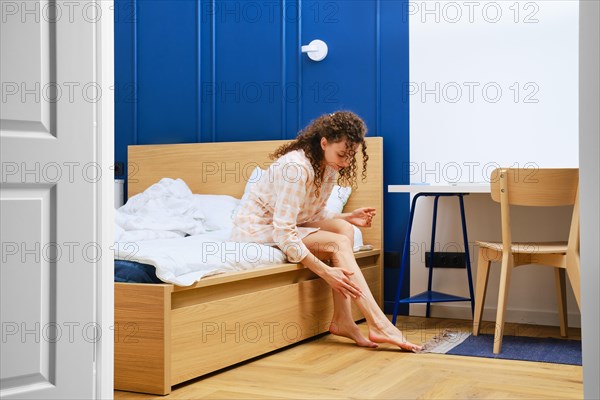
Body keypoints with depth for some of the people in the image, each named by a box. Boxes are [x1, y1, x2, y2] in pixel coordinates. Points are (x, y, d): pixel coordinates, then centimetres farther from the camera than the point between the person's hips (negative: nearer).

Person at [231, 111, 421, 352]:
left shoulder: (330, 169, 0)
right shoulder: (297, 167, -28)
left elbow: (313, 215, 9)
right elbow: (283, 233, -31)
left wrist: (348, 217, -9)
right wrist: (325, 272, -33)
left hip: (284, 227, 8)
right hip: (256, 230, -8)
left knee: (344, 229, -15)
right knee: (338, 244, -21)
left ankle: (342, 321, -17)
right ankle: (378, 324, -22)